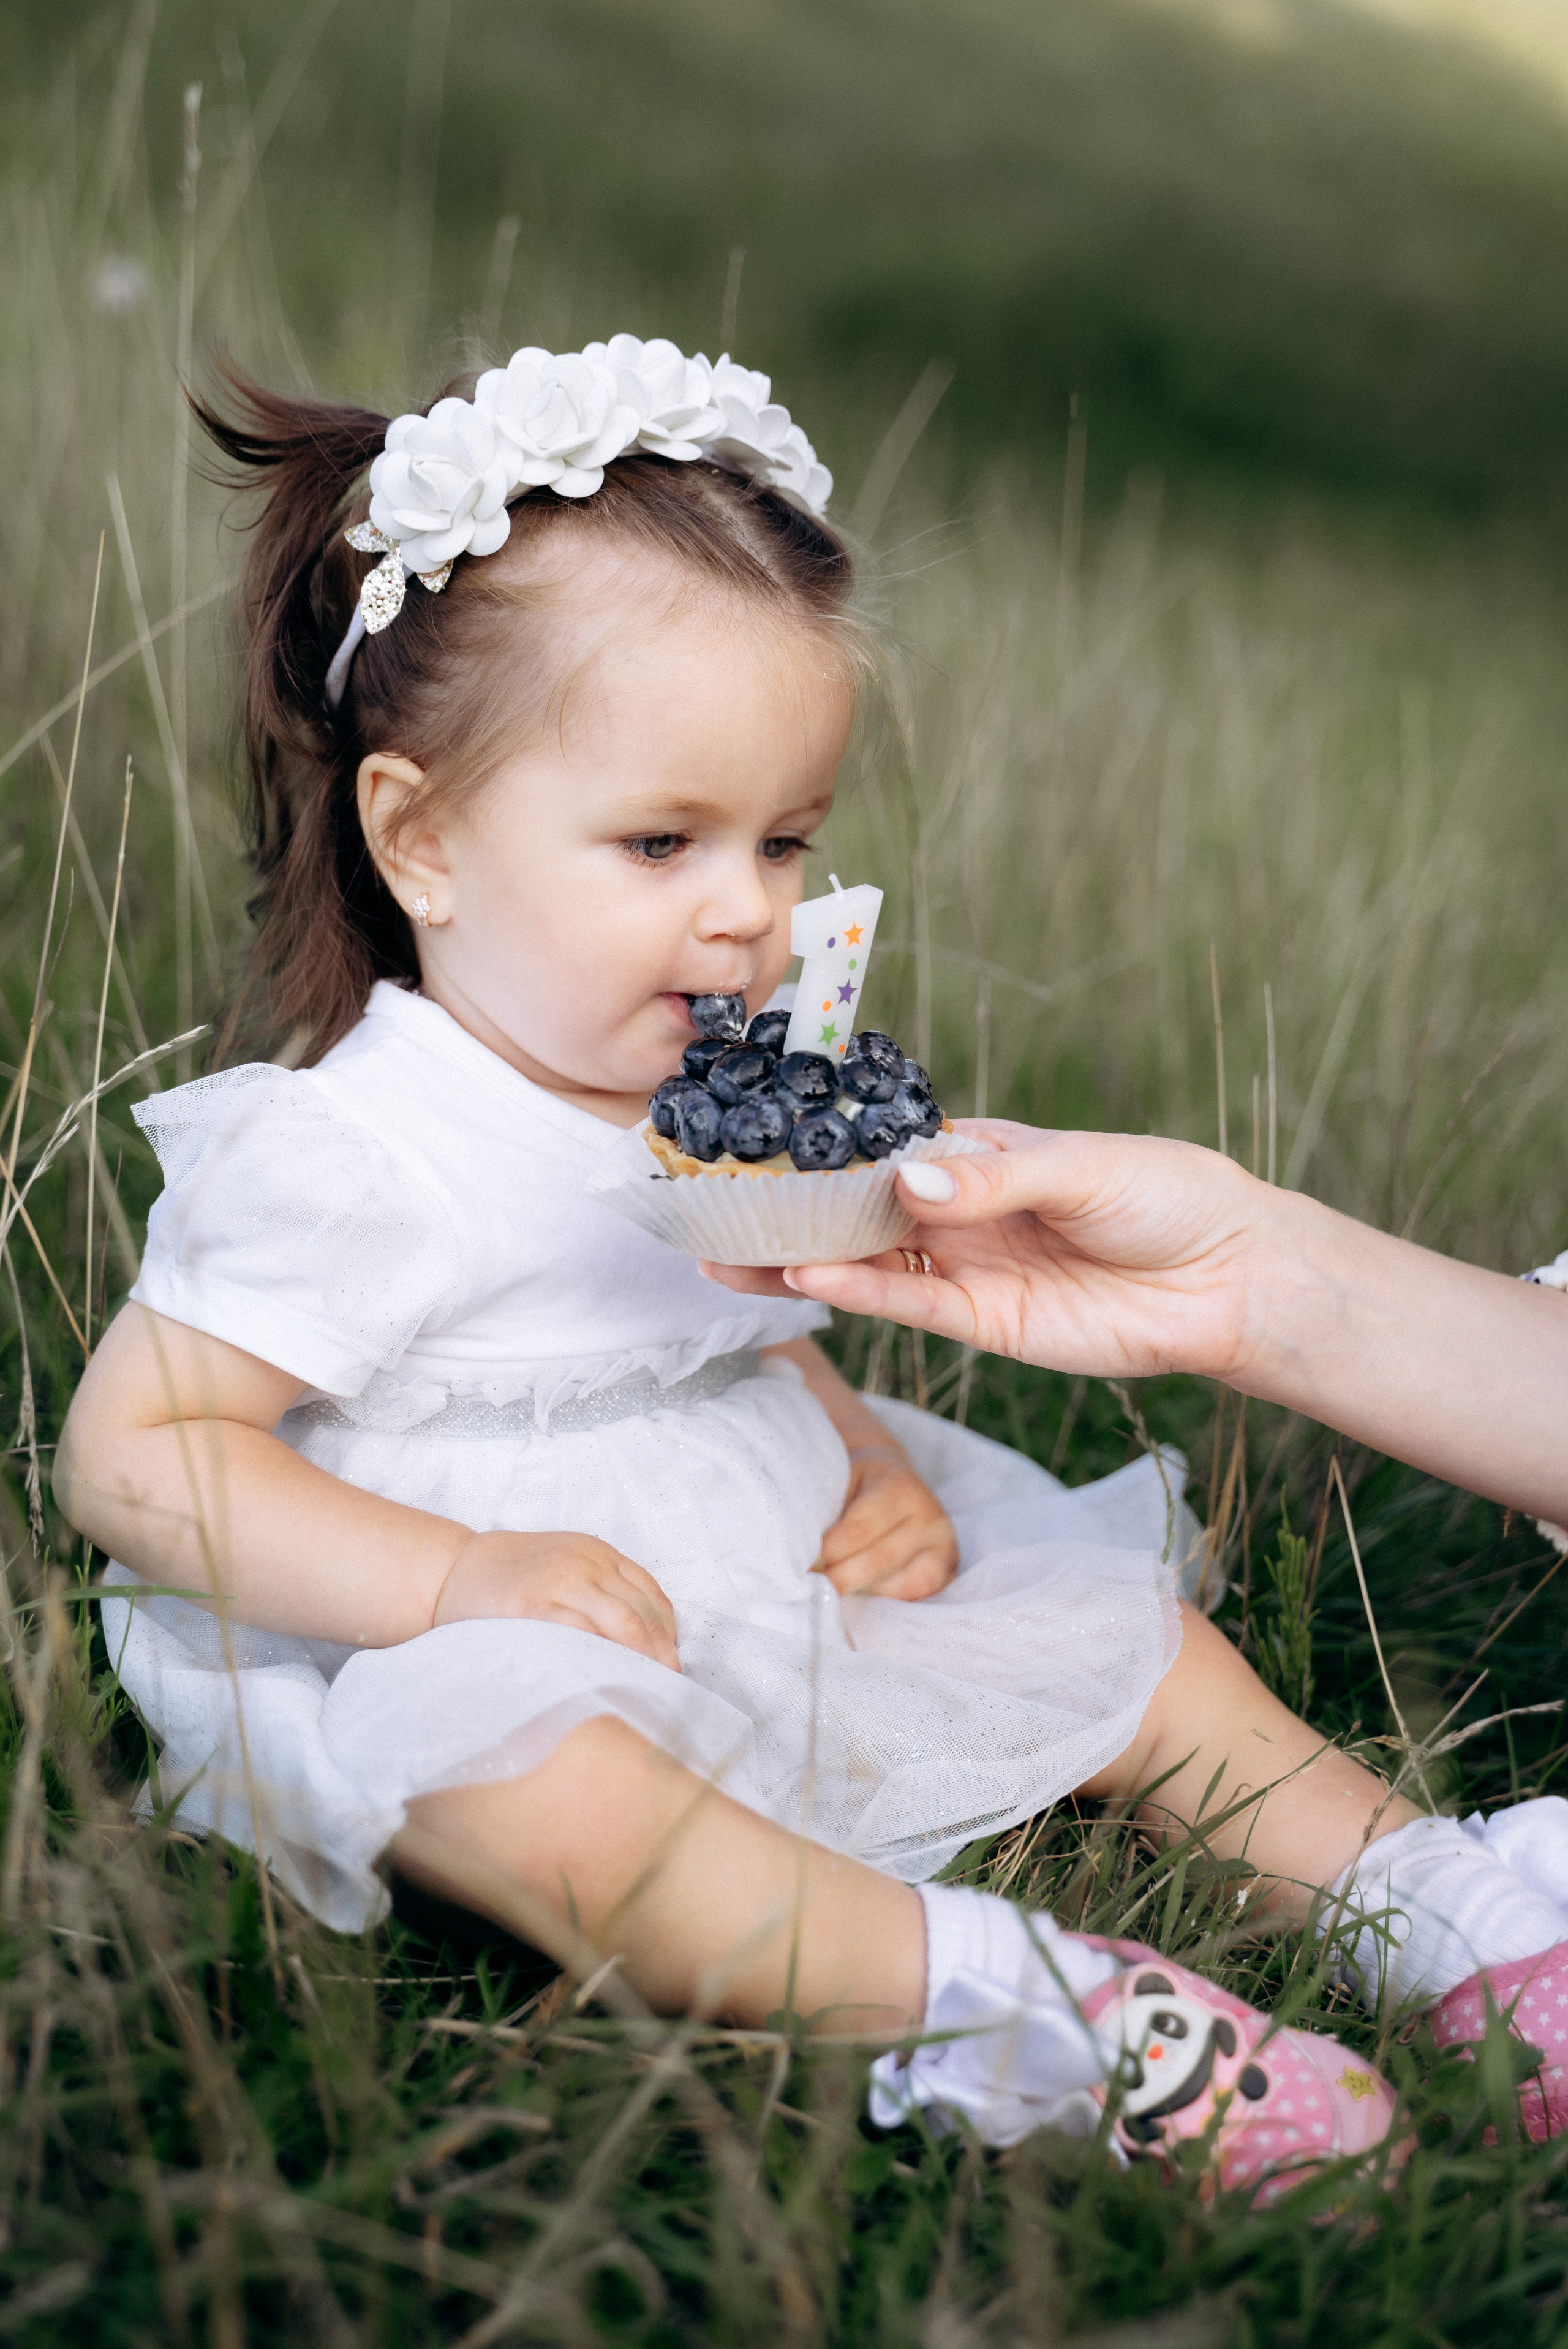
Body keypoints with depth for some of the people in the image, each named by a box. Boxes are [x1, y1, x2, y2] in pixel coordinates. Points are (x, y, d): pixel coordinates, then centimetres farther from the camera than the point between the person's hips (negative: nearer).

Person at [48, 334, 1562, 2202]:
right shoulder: (351, 1155, -20)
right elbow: (128, 1451, -20)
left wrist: (868, 1456, 1)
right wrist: (456, 1575, -30)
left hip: (782, 1614, 8)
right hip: (495, 1677, -7)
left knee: (1132, 1640, 6)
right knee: (551, 1798, -40)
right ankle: (1016, 2002, -39)